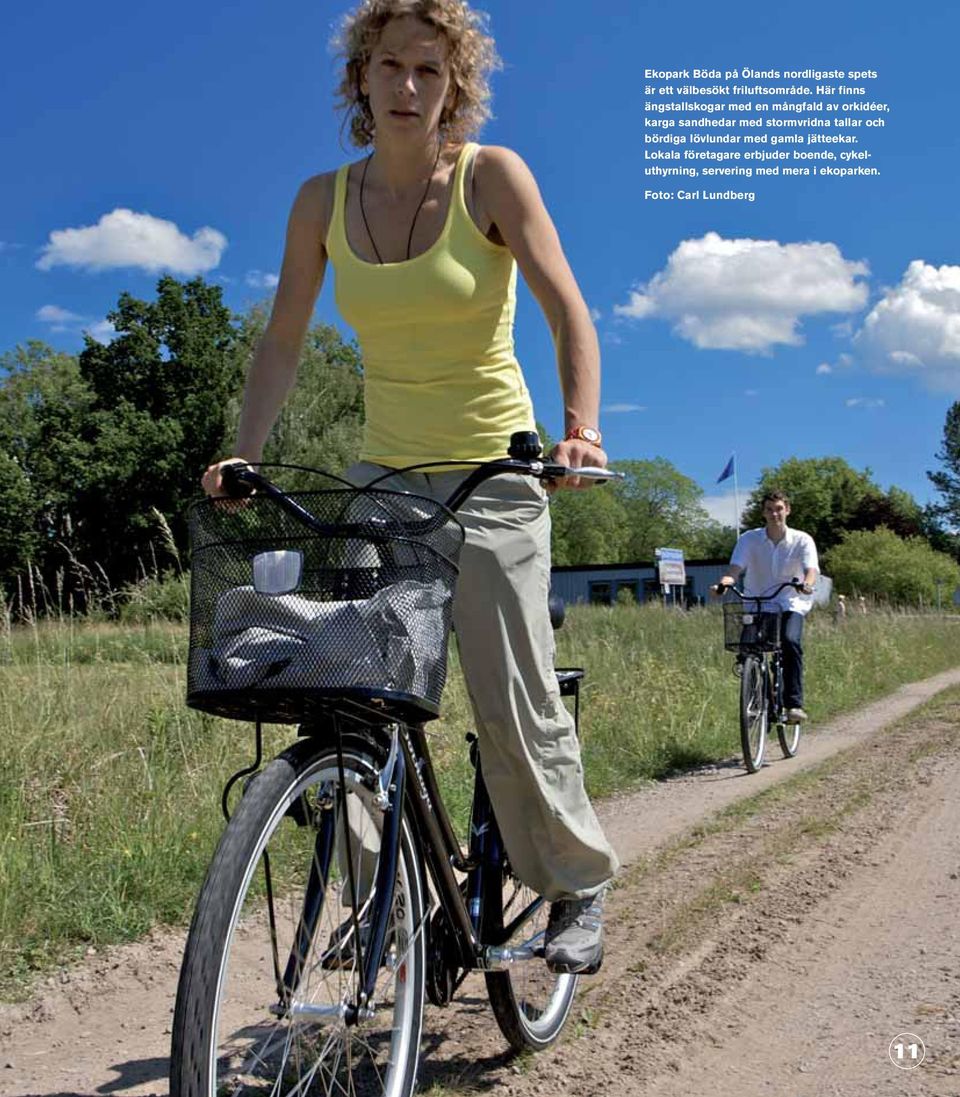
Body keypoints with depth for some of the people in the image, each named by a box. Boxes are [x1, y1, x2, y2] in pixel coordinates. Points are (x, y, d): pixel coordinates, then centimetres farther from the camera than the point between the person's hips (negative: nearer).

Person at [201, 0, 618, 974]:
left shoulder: (490, 175, -7)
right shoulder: (323, 199, 3)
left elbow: (567, 312, -13)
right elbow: (282, 342, 6)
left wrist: (581, 427, -28)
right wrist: (243, 453, -7)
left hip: (490, 475, -4)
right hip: (383, 473, 4)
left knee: (514, 703, -5)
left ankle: (578, 888, 18)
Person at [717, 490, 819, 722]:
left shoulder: (802, 540, -2)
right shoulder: (749, 539, -1)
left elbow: (811, 569, -17)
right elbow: (736, 566, -14)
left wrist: (807, 584, -41)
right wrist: (725, 581, -37)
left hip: (791, 603, -2)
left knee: (791, 641, -28)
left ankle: (794, 703, -24)